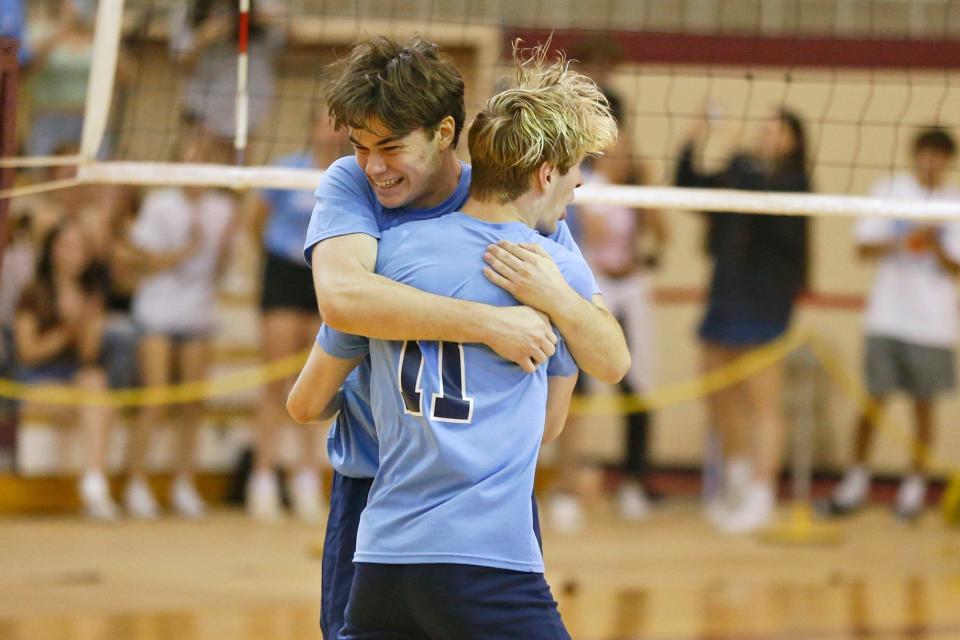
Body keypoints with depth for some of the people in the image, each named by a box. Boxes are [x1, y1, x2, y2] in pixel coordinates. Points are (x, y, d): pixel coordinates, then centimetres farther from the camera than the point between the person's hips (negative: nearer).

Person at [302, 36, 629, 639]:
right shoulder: (351, 184, -8)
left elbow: (612, 363, -9)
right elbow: (341, 296, -30)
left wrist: (558, 299, -31)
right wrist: (488, 323, -35)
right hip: (374, 482, 0)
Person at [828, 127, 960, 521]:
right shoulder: (889, 192, 5)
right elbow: (864, 247, 3)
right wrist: (899, 244, -16)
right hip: (887, 317, 0)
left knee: (924, 404, 3)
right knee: (874, 399, -1)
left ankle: (915, 485, 12)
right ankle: (857, 478, 10)